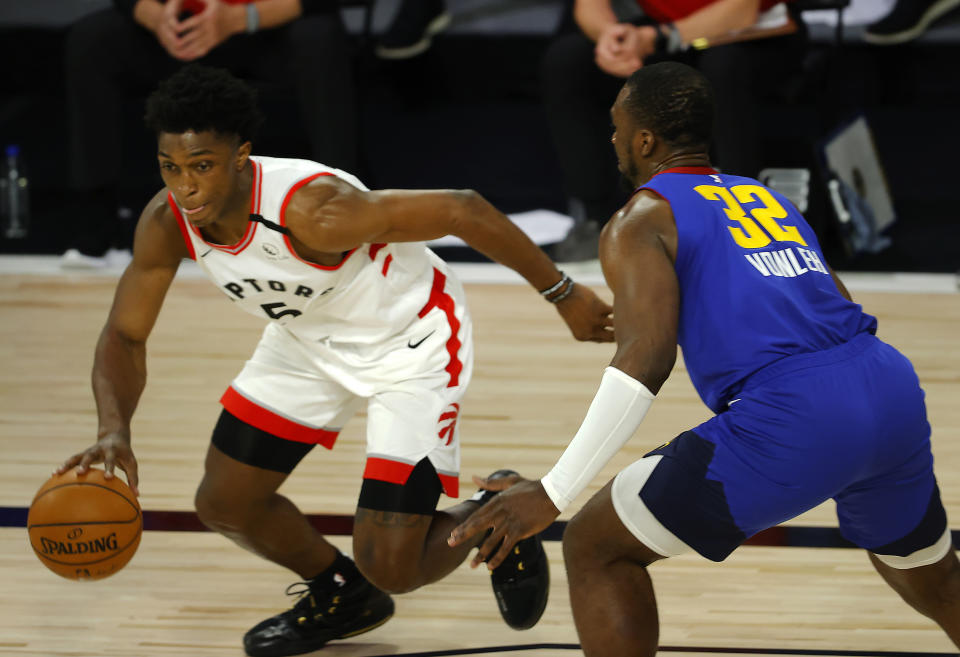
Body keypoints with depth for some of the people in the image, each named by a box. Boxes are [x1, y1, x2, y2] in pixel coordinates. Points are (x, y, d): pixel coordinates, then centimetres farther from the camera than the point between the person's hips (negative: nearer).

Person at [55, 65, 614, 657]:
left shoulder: (313, 209, -39)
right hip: (309, 337, 7)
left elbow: (463, 210, -31)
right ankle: (341, 598, 37)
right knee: (225, 503, 9)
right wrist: (114, 432, -29)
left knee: (391, 567, -12)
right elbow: (126, 336, -9)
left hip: (412, 343, -6)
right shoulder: (167, 222, -21)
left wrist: (563, 295, -22)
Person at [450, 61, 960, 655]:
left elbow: (645, 359, -9)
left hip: (790, 424, -7)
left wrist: (553, 493, -11)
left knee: (595, 548, 8)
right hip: (894, 390, 7)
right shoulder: (768, 199, 28)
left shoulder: (641, 222, 7)